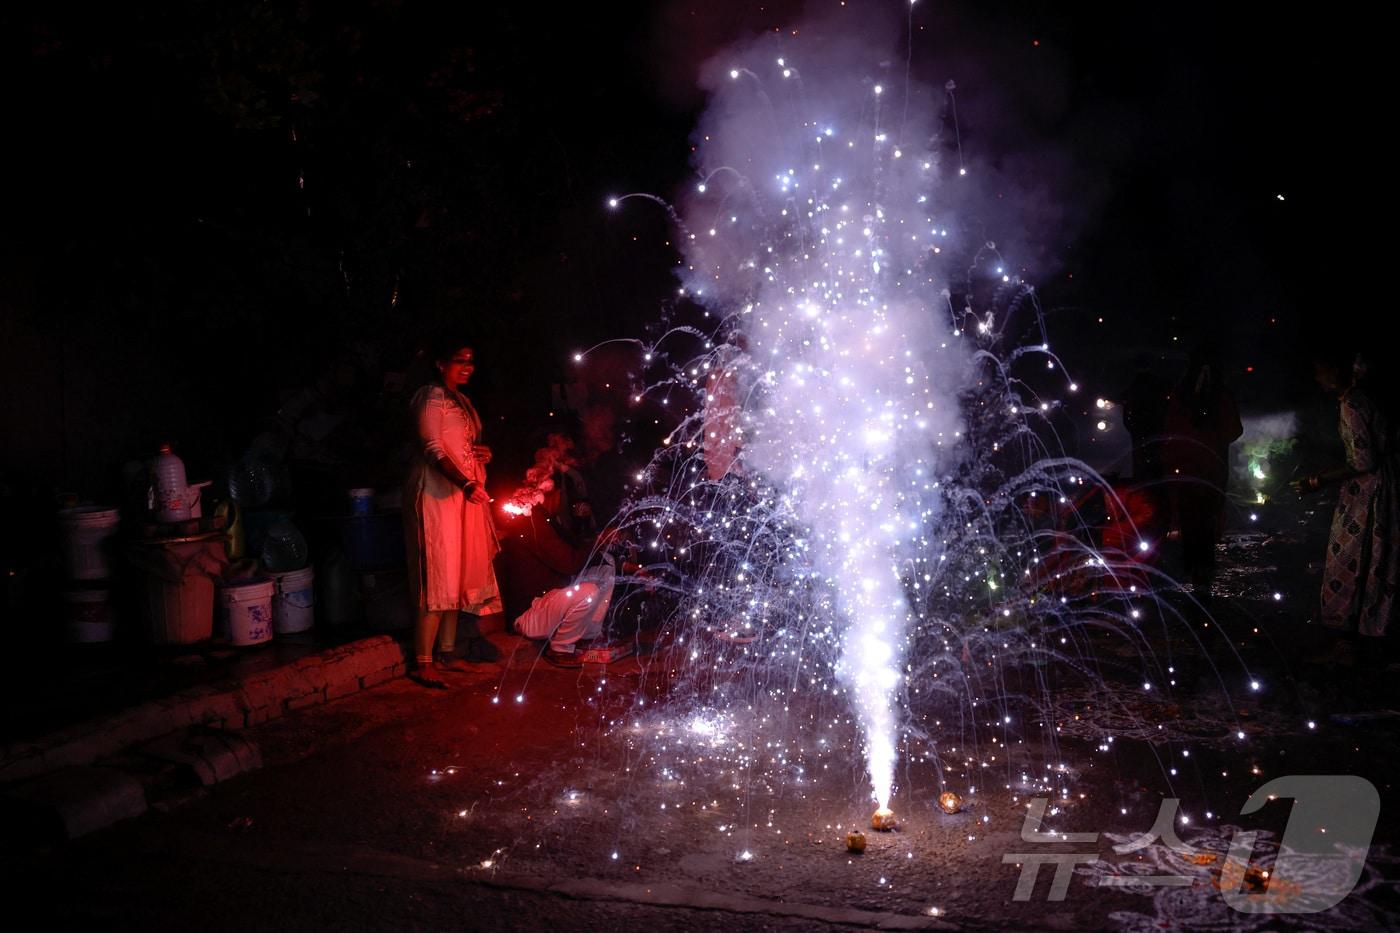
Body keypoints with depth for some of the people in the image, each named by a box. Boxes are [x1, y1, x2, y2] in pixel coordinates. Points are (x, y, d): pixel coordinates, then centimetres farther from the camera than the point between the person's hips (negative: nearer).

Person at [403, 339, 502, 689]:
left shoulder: (461, 400, 20)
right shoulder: (431, 396, -8)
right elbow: (433, 449, -19)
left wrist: (484, 453, 7)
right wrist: (464, 482, -32)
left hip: (463, 494, 9)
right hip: (437, 492, -9)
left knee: (458, 576, 9)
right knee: (438, 577, -12)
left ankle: (446, 653, 16)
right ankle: (422, 663, -10)